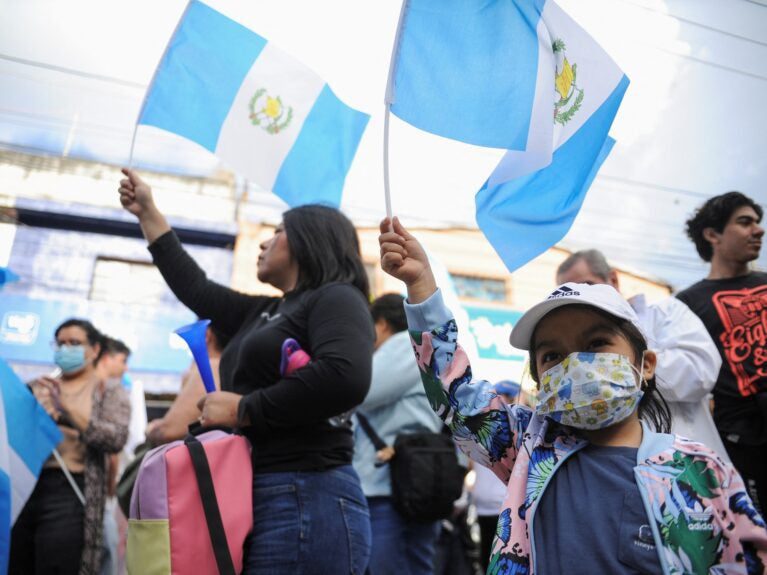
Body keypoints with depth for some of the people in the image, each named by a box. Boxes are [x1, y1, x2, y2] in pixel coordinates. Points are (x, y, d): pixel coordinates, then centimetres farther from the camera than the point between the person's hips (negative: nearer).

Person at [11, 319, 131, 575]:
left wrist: (69, 409, -16)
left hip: (70, 490, -4)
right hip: (24, 485, 4)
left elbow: (117, 438, -10)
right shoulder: (39, 386, 16)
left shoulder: (109, 390, 5)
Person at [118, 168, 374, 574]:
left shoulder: (337, 298, -5)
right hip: (257, 501, 8)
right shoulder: (263, 312, 18)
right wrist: (148, 215, 36)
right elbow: (195, 289, 29)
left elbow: (346, 378, -24)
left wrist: (243, 409, -15)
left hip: (306, 502, -8)